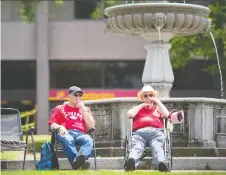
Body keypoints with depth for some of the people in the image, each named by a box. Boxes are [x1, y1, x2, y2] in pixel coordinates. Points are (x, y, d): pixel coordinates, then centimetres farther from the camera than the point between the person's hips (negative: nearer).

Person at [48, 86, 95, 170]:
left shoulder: (85, 109, 30)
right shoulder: (59, 108, 26)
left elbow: (91, 126, 15)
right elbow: (52, 125, 15)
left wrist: (83, 110, 9)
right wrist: (60, 127, -9)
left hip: (81, 134, 1)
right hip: (65, 133, -1)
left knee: (89, 140, -37)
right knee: (67, 140, -40)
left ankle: (80, 158, -67)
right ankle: (76, 164, -62)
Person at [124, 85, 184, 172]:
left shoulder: (158, 108, 39)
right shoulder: (138, 108, 38)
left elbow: (167, 114, 15)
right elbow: (129, 114, 14)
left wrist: (157, 101, 18)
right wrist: (142, 105, 19)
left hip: (156, 132, 0)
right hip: (139, 132, 0)